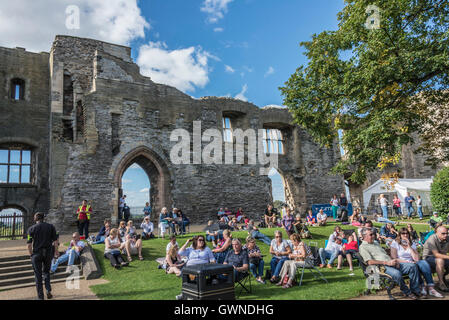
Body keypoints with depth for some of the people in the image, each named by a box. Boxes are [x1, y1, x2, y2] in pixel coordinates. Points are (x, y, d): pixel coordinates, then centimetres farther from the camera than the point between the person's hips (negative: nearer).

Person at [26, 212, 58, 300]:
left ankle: (40, 296, 11)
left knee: (38, 275, 8)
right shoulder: (51, 227, 1)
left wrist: (31, 255, 6)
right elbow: (55, 241, -1)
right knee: (46, 272, 21)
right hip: (48, 253, 2)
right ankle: (48, 290, 6)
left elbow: (29, 244, -7)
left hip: (36, 254, -1)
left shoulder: (31, 229, -3)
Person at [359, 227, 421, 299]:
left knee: (413, 266, -6)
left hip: (390, 263, 9)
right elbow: (370, 262, -14)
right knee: (397, 273, -37)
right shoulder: (362, 247, -2)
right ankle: (407, 292, -12)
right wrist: (386, 263, -18)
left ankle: (415, 291, -2)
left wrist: (394, 261, 4)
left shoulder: (376, 244, 27)